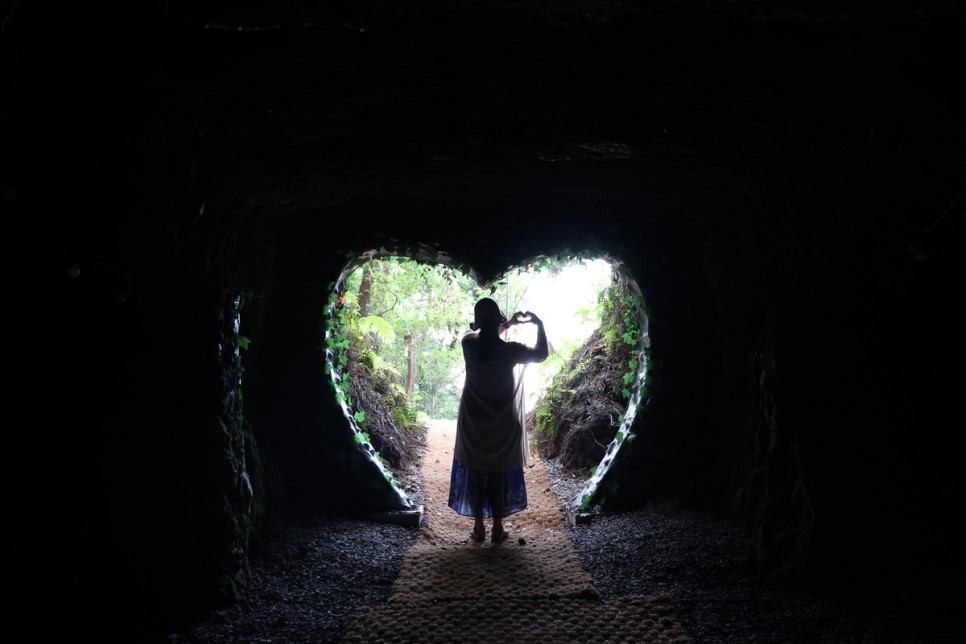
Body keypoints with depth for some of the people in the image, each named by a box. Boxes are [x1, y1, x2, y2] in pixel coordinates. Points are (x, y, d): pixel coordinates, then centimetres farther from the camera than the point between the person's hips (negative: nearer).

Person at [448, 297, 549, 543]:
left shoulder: (469, 344, -12)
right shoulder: (510, 350, -19)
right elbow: (542, 354, 0)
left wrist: (509, 324, 17)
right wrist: (539, 325, 9)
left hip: (473, 425, 2)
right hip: (503, 425, -2)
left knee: (475, 473, 13)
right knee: (500, 475, 12)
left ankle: (479, 527, 21)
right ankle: (498, 528, 20)